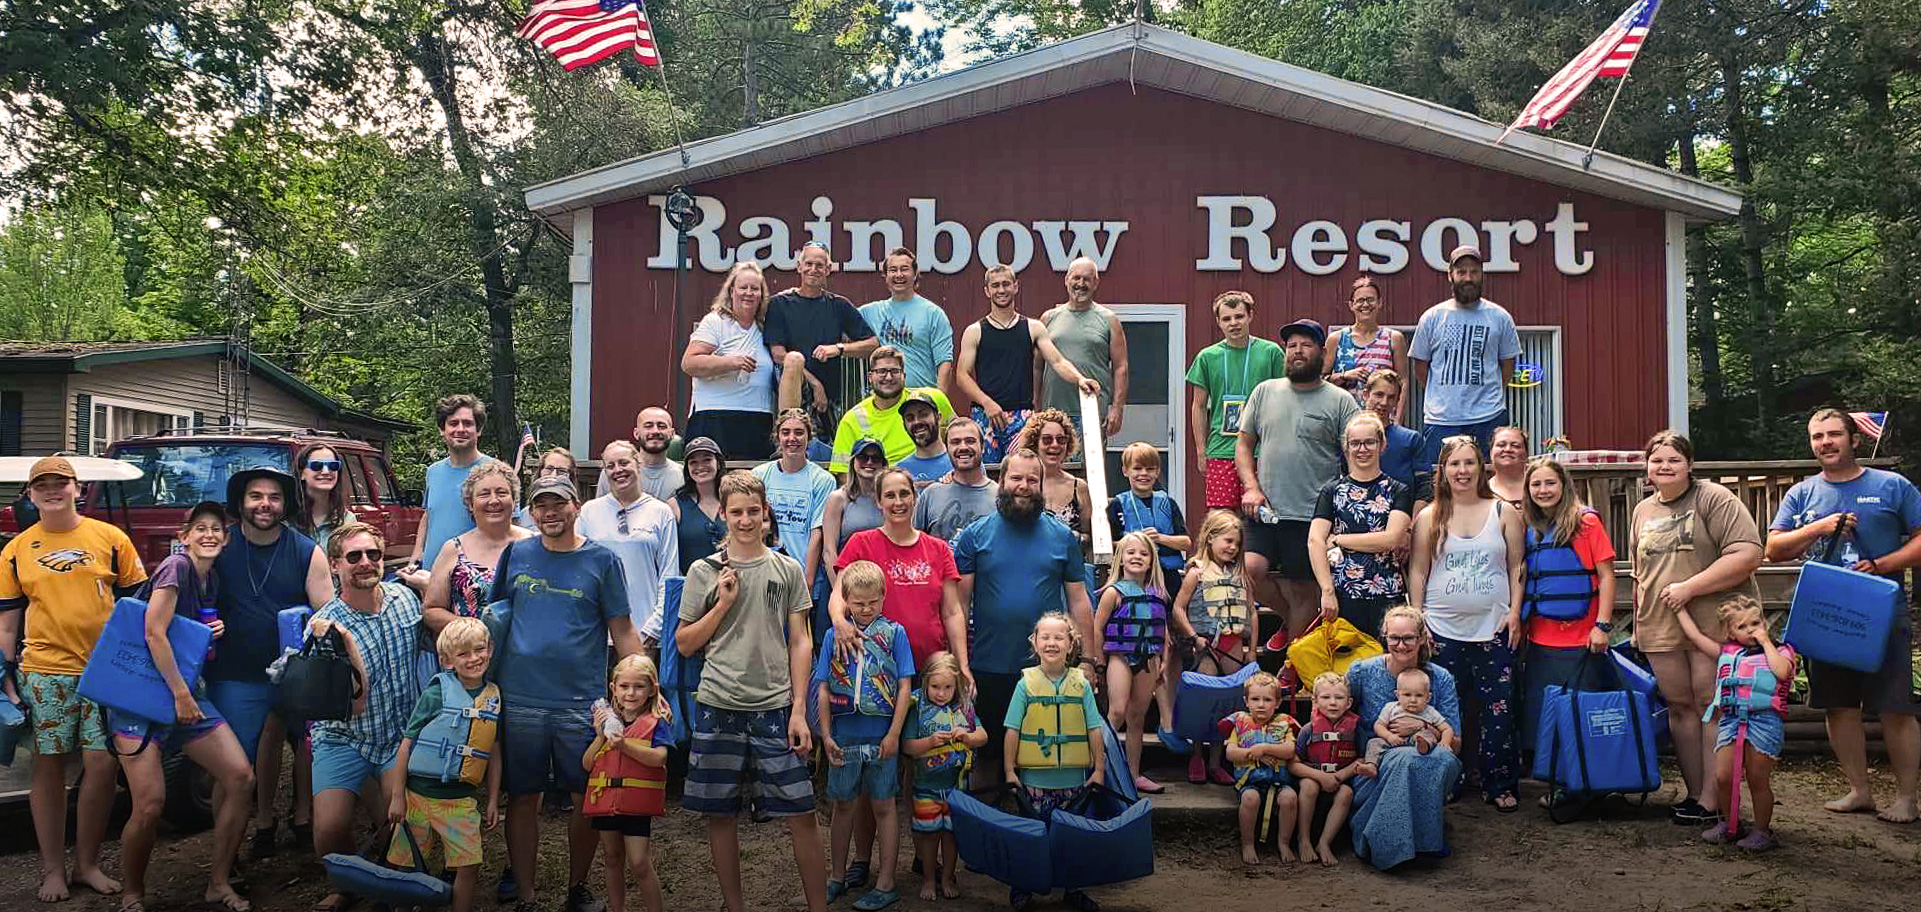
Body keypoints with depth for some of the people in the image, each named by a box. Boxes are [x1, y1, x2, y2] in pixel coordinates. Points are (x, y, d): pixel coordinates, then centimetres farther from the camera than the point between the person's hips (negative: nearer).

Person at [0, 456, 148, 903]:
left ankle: (87, 864, 12)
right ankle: (53, 869, 14)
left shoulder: (110, 538, 4)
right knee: (49, 767, 4)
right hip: (44, 672, 1)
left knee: (102, 766, -3)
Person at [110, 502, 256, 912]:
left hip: (187, 692, 7)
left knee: (241, 777, -7)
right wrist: (180, 694, -17)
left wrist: (218, 630, 5)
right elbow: (155, 634, -18)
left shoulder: (212, 580, 13)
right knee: (150, 805, -15)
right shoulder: (176, 567, -11)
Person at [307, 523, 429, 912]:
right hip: (344, 739, -2)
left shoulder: (405, 597, -4)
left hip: (401, 737, 2)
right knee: (330, 826, -18)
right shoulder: (325, 625, -16)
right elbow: (355, 703, -23)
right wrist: (343, 642, -35)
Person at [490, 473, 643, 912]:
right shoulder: (516, 555, 7)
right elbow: (495, 616, 15)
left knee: (586, 798, 4)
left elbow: (622, 632, 3)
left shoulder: (602, 560, 2)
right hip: (519, 698, 1)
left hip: (582, 702, -1)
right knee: (523, 798, 6)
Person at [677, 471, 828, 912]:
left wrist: (799, 710, -2)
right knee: (721, 813, 6)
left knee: (801, 813, -3)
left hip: (774, 706, 0)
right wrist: (723, 603, -6)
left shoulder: (787, 570, 6)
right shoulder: (705, 571, 5)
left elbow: (800, 642, 6)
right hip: (718, 705, 1)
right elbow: (684, 644, 7)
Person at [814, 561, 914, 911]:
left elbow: (905, 686, -2)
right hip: (844, 736, 2)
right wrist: (826, 735, -1)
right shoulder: (834, 635, 4)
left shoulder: (893, 633, -1)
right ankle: (838, 876, 27)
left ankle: (885, 884, 12)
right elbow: (823, 689, 5)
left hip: (881, 736, -2)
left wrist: (894, 734, -7)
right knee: (844, 804, 14)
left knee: (882, 806, 5)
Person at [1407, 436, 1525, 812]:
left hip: (1493, 629, 0)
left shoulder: (1503, 512, 6)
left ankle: (1501, 786, 9)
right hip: (1443, 629, 0)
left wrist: (1515, 611, -2)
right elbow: (1417, 572, 6)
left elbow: (1517, 566, 7)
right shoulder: (1429, 517, 6)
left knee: (1498, 711, -1)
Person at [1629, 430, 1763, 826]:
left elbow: (1747, 556, -15)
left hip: (1715, 624, -6)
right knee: (1680, 707, 7)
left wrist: (1689, 587, -17)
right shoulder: (1642, 511, 16)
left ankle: (1712, 801, -1)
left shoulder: (1715, 499, -4)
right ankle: (1695, 793, 16)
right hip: (1661, 628, 6)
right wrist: (1639, 626, 19)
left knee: (1713, 706, -5)